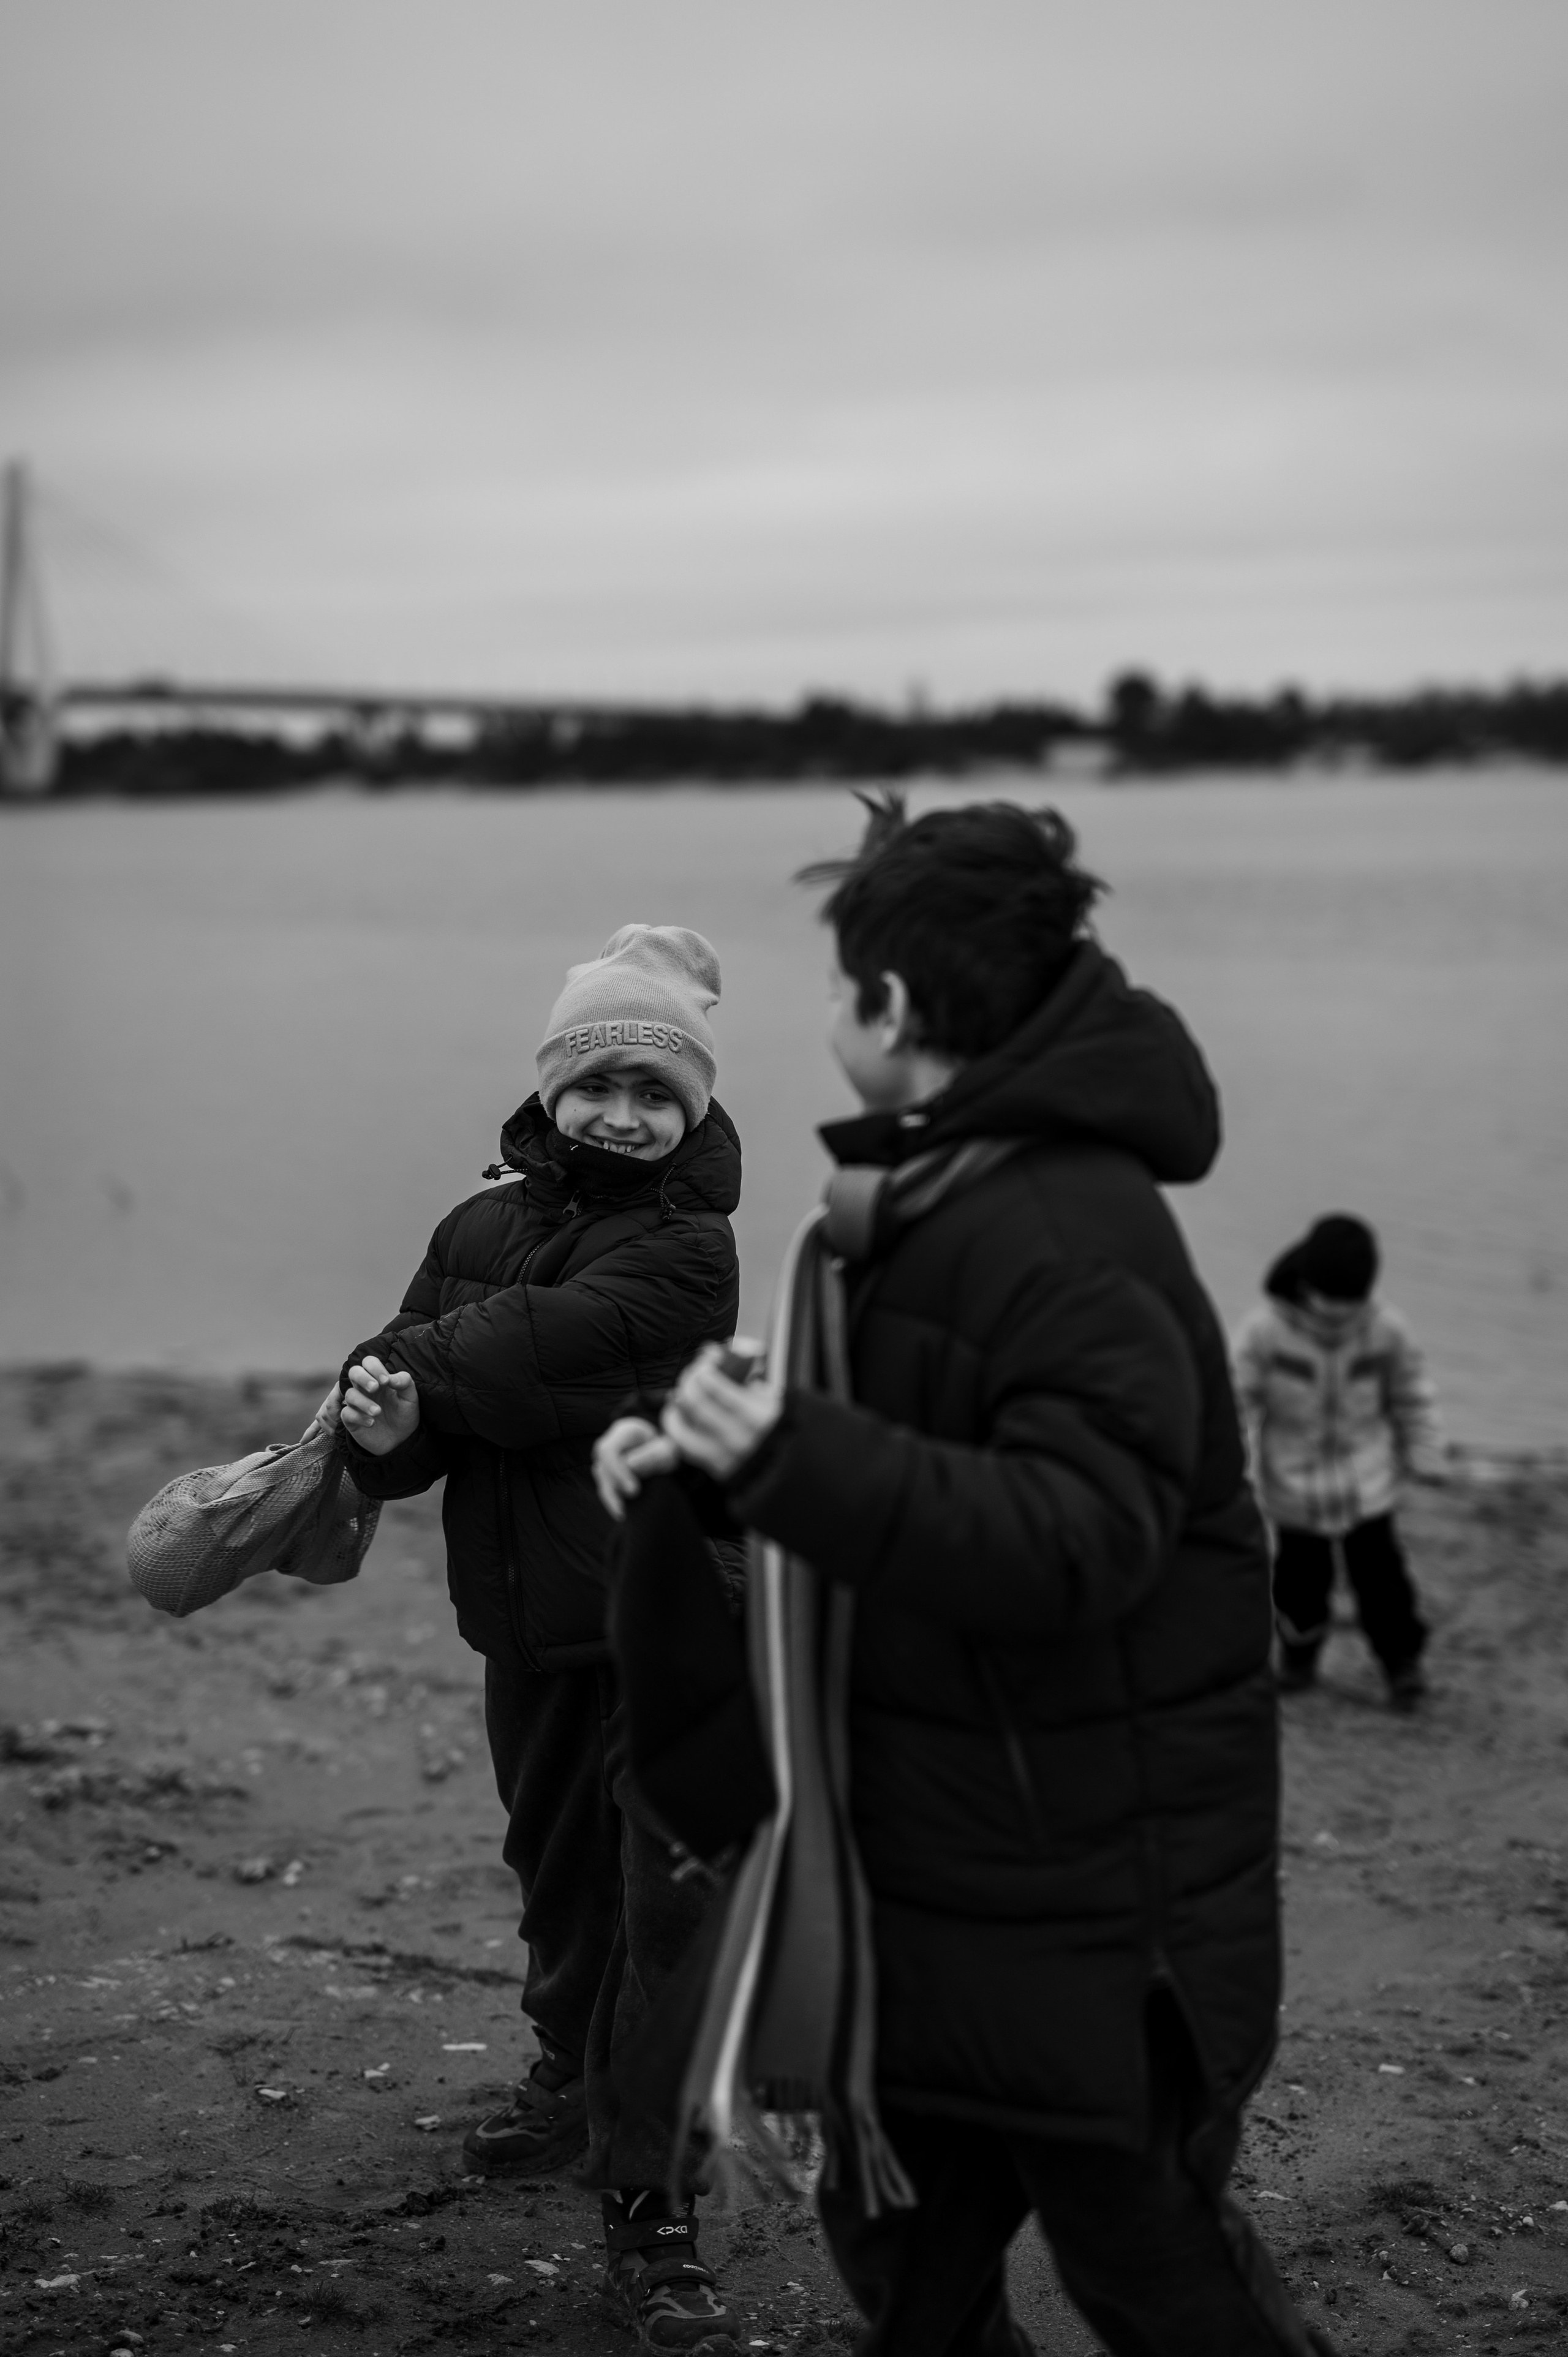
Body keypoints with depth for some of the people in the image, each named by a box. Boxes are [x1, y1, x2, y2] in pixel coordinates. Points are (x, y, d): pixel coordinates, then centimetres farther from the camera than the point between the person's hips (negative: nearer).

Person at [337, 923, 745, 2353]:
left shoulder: (692, 1246, -10)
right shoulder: (482, 1227, 7)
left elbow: (567, 1343, -25)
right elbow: (428, 1410, 2)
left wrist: (410, 1366, -14)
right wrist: (389, 1433, -20)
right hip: (528, 1616, 6)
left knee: (669, 1900, -7)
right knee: (556, 1871, 22)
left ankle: (650, 2199, 2)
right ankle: (576, 2080, 46)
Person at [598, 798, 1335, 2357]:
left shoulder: (1077, 1237, -23)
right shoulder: (939, 1191, 9)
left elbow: (1076, 1539, -33)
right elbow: (888, 1456, 18)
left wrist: (792, 1457, -39)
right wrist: (702, 1447, 1)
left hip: (1096, 1909, -9)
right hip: (935, 1866, 9)